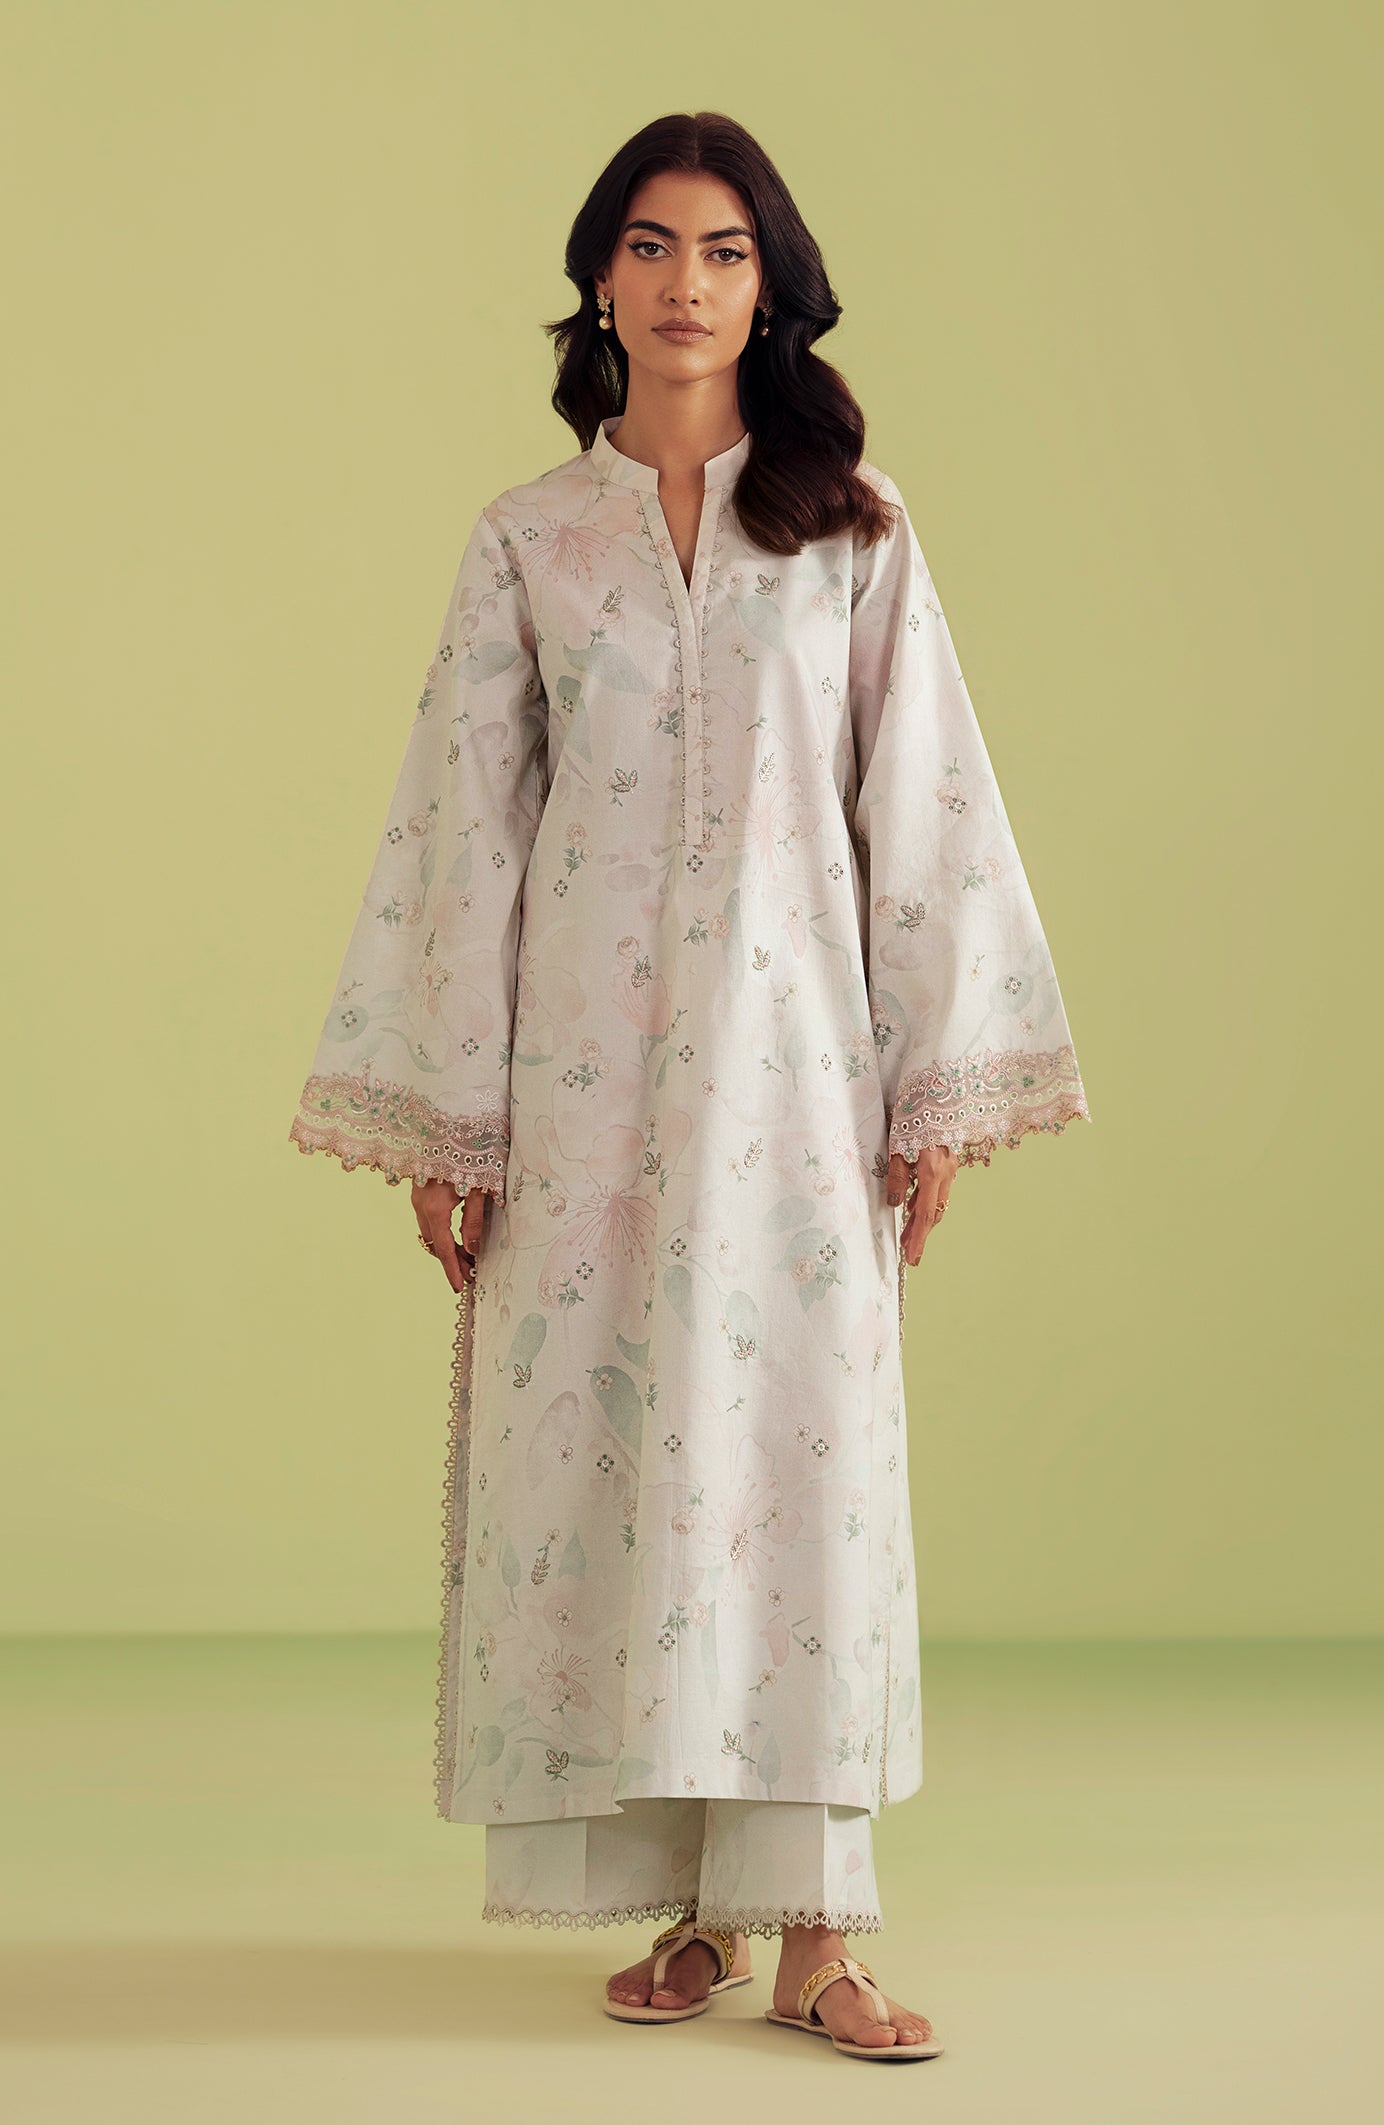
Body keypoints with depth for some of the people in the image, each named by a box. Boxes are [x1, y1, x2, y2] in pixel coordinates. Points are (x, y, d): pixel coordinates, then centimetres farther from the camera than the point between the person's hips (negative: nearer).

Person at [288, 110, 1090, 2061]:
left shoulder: (852, 525, 7)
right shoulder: (527, 539, 8)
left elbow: (922, 802, 4)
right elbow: (465, 824, 6)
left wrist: (945, 1087, -2)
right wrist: (444, 1117, 1)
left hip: (791, 1043, -1)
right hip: (586, 1058, 1)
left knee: (800, 1449, -4)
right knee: (596, 1450, 0)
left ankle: (813, 1930, -1)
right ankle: (691, 1905, 11)